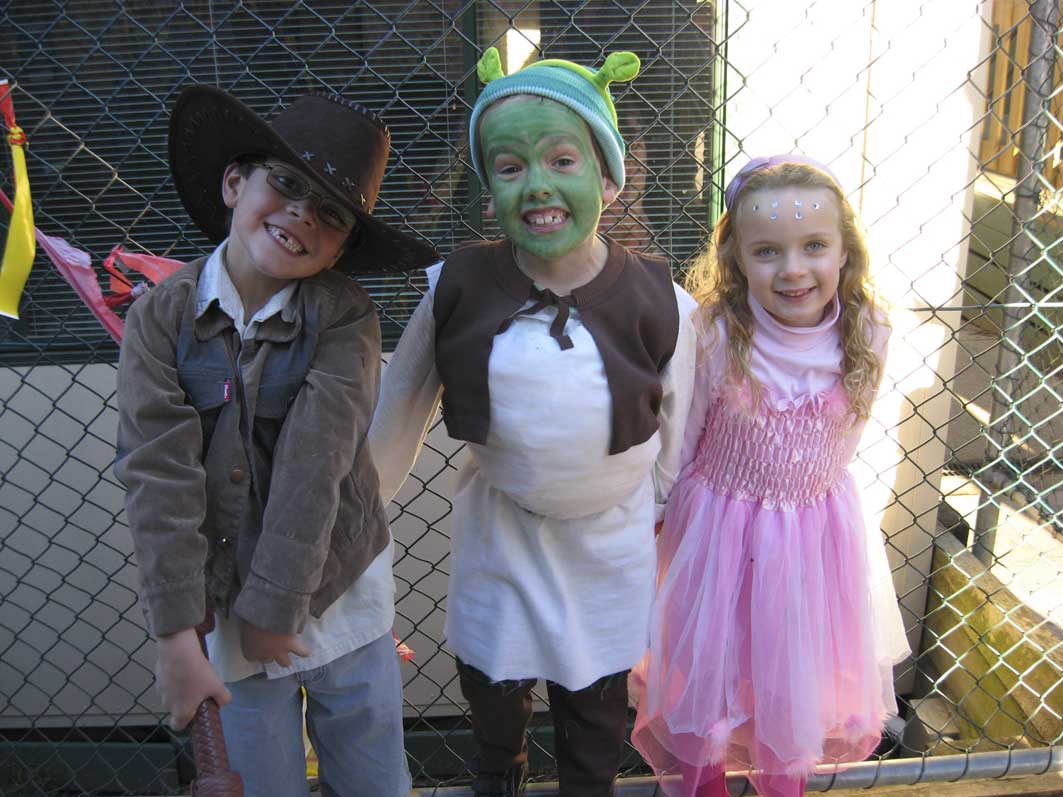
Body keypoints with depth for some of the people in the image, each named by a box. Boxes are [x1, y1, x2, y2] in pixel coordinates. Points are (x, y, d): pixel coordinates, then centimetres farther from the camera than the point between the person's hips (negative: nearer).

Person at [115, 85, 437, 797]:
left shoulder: (345, 318, -14)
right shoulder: (163, 316, -9)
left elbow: (314, 464, -18)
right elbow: (159, 475, -13)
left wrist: (274, 606, -16)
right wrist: (177, 634, -14)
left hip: (340, 598, -1)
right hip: (224, 606, 1)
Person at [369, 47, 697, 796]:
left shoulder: (658, 300, -20)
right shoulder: (458, 287, -18)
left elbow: (676, 427, -4)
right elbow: (403, 405, -6)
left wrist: (664, 508, 9)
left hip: (610, 537, -1)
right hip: (497, 528, 1)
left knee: (595, 700, 20)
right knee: (491, 684, 23)